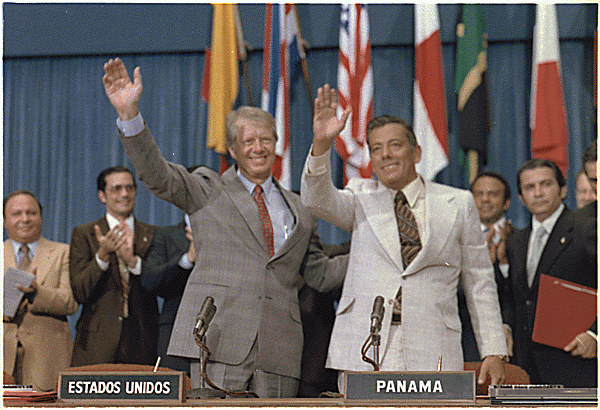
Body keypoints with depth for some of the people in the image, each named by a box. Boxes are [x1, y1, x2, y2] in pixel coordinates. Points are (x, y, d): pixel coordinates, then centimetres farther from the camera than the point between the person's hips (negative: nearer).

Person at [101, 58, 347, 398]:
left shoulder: (299, 210, 22)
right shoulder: (209, 191, 13)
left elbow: (319, 274, 24)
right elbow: (157, 175, -2)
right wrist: (130, 114, -15)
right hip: (217, 342, -3)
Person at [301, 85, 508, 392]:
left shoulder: (458, 204, 12)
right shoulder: (360, 198, 14)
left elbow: (479, 283, 12)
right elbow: (317, 200, -7)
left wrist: (494, 352, 7)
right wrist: (322, 143, -24)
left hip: (431, 355, 0)